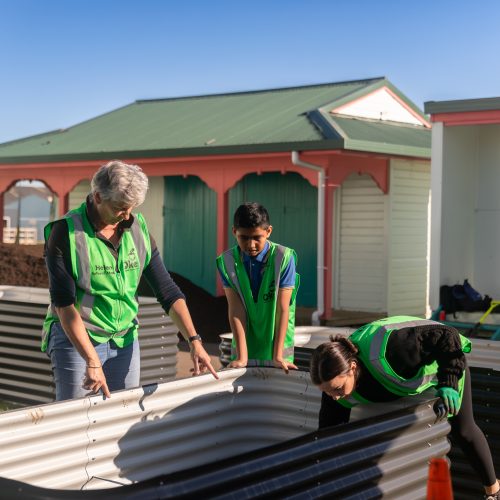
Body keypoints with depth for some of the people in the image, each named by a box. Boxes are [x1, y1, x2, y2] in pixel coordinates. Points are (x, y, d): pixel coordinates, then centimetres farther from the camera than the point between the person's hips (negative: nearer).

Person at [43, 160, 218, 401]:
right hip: (76, 338, -4)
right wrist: (92, 362, -23)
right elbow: (64, 304, -17)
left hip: (125, 339, 5)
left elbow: (168, 291, 2)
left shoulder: (138, 229, 1)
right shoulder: (66, 233, -13)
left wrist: (194, 341, -8)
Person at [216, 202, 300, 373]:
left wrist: (278, 356, -16)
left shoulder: (284, 258, -13)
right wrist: (241, 357, -16)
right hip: (245, 348, 2)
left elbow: (283, 309, -14)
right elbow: (236, 309, -11)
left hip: (278, 346, -1)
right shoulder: (227, 261, -7)